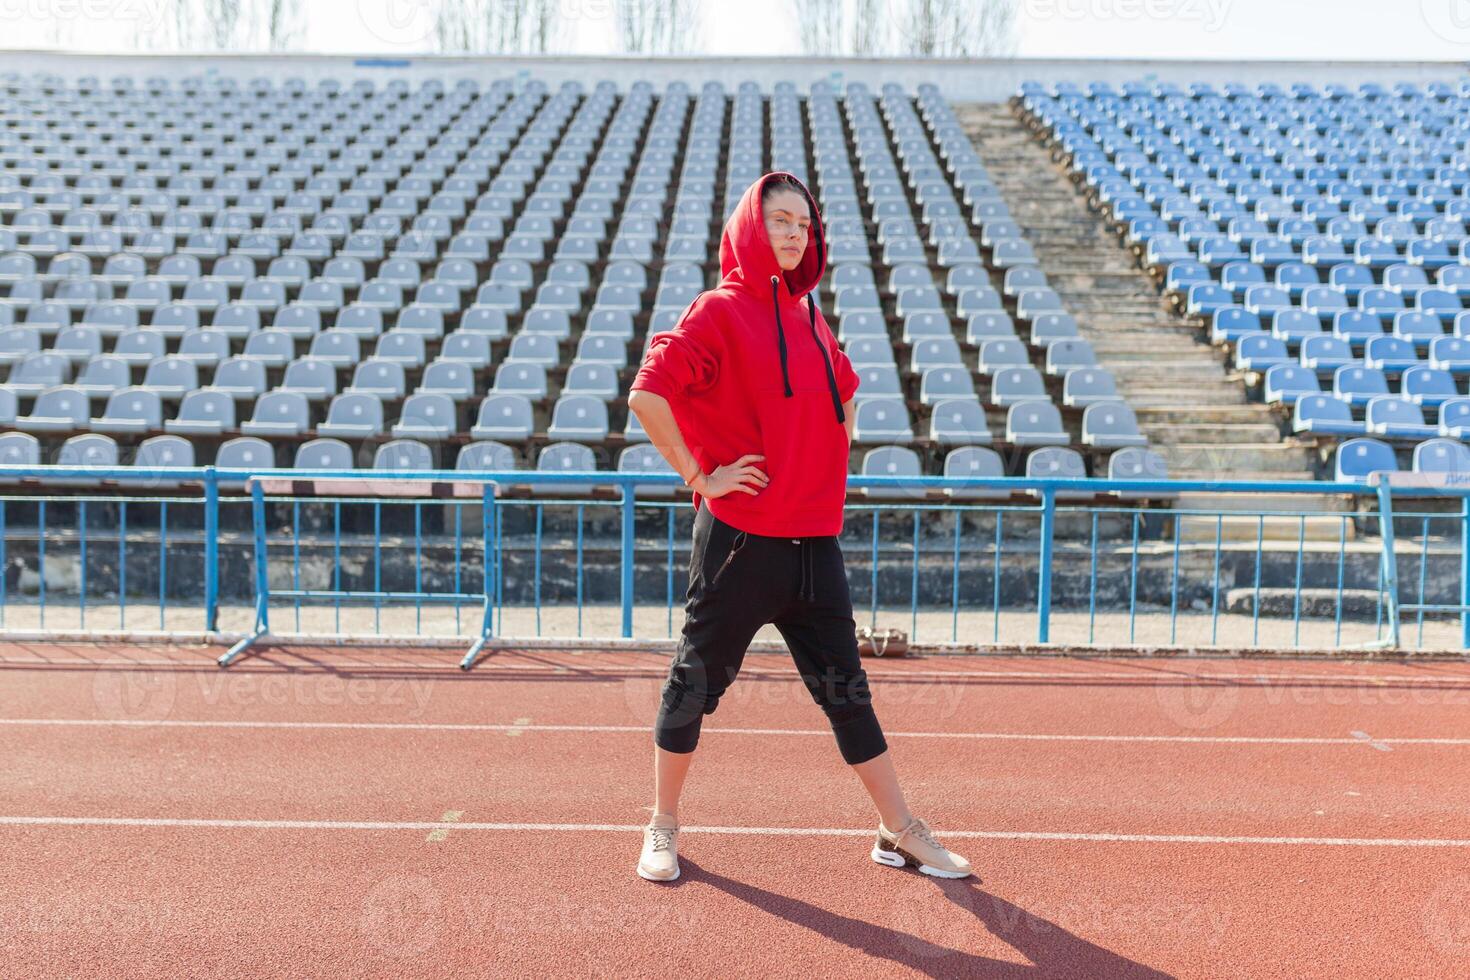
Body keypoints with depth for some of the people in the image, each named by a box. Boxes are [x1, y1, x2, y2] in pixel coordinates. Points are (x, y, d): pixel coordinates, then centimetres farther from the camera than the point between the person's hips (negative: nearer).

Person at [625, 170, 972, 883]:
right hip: (739, 539, -6)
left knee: (845, 688, 12)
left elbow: (841, 391, 31)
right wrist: (699, 476, -16)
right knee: (696, 682, 7)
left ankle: (901, 832, 21)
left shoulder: (808, 317, 13)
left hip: (814, 542, 6)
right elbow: (647, 395, -20)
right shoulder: (721, 312, -8)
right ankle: (663, 829, 24)